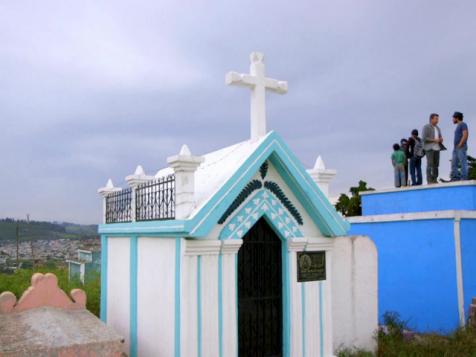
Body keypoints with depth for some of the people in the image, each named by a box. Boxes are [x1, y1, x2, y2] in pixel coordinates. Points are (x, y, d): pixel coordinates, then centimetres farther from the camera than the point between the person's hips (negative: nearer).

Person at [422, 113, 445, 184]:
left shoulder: (437, 128, 20)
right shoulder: (426, 127, -1)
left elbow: (440, 137, 26)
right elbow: (424, 138, -10)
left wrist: (441, 139, 3)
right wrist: (434, 140, -14)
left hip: (437, 148, 6)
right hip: (429, 148, -6)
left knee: (436, 165, 2)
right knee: (430, 164, -9)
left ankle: (435, 179, 4)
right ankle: (429, 180, -9)